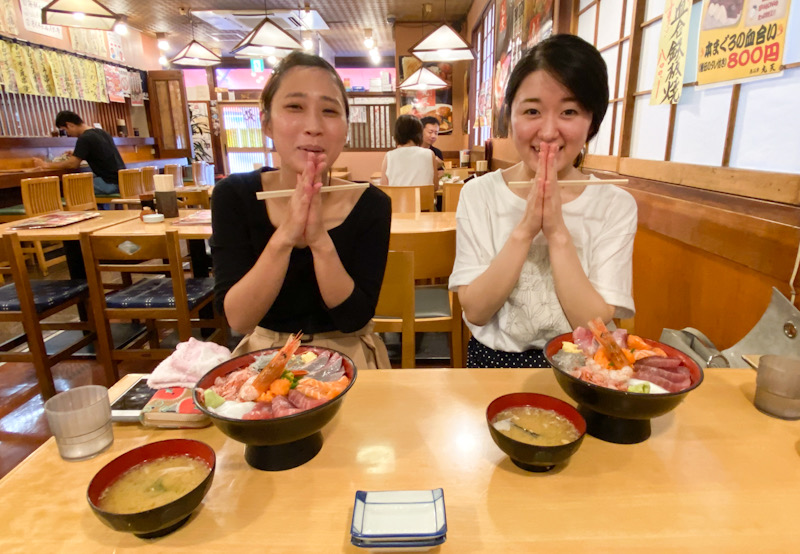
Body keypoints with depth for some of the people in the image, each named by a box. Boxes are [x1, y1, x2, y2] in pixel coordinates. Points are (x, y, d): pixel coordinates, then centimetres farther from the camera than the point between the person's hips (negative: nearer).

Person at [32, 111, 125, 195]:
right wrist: (76, 155, 24)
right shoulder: (101, 133, 15)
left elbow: (72, 164, -9)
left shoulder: (85, 138, -10)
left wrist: (46, 165, 3)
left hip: (110, 184, -9)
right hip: (121, 181, 9)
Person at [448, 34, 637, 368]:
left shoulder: (616, 206, -5)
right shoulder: (478, 194, -4)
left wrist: (558, 233, -20)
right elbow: (475, 311, -10)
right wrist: (524, 230, -20)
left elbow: (596, 327, -11)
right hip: (494, 361, 0)